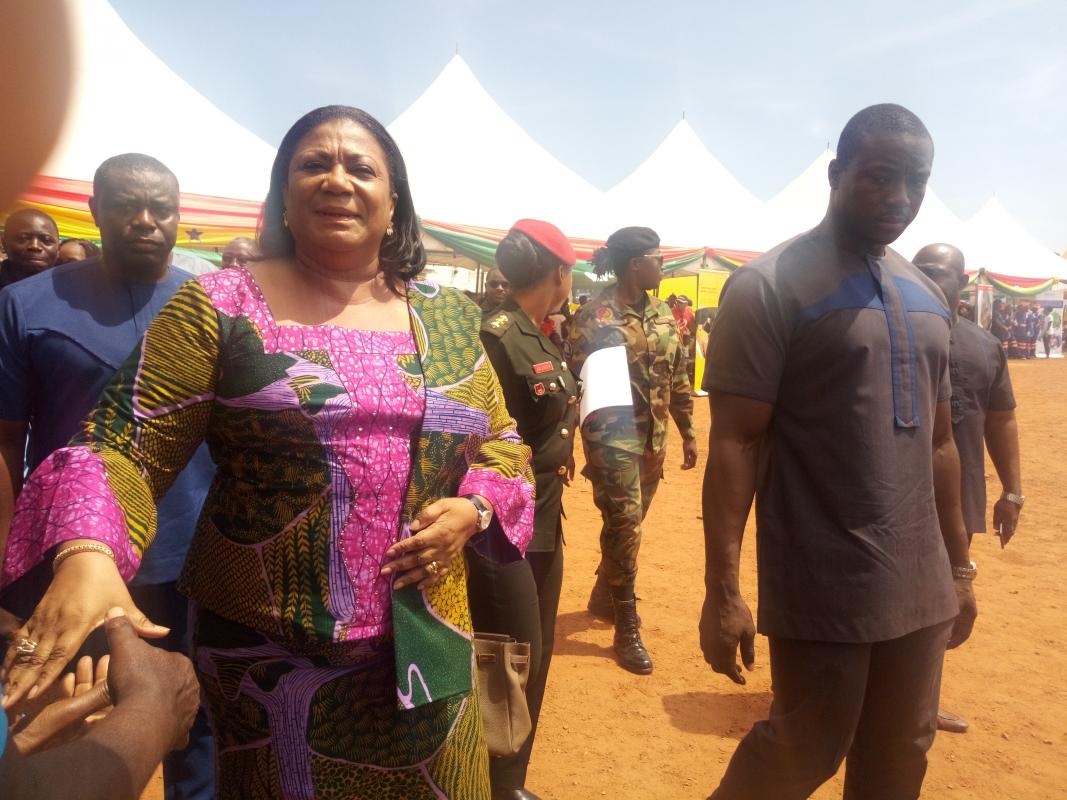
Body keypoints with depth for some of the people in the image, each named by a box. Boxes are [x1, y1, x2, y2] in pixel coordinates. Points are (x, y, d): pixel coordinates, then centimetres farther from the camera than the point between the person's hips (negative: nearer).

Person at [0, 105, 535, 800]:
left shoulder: (449, 321, 4)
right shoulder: (222, 307, -5)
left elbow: (504, 443, 10)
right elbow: (123, 445, -10)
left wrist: (472, 510, -10)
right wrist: (87, 554, -29)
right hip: (267, 657, -2)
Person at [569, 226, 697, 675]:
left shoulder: (662, 313, 10)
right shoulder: (596, 315, -11)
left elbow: (678, 376, 15)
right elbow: (576, 381, -14)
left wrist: (688, 431, 14)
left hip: (654, 437, 7)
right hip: (613, 436, -7)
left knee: (630, 523, 16)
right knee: (624, 524, -5)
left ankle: (604, 598, 36)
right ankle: (627, 630, 7)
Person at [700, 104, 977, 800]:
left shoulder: (927, 297, 12)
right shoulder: (770, 287, -10)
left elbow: (939, 441, 16)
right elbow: (735, 443, -15)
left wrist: (958, 566, 16)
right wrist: (722, 592, -18)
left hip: (920, 586, 7)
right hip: (824, 588, -6)